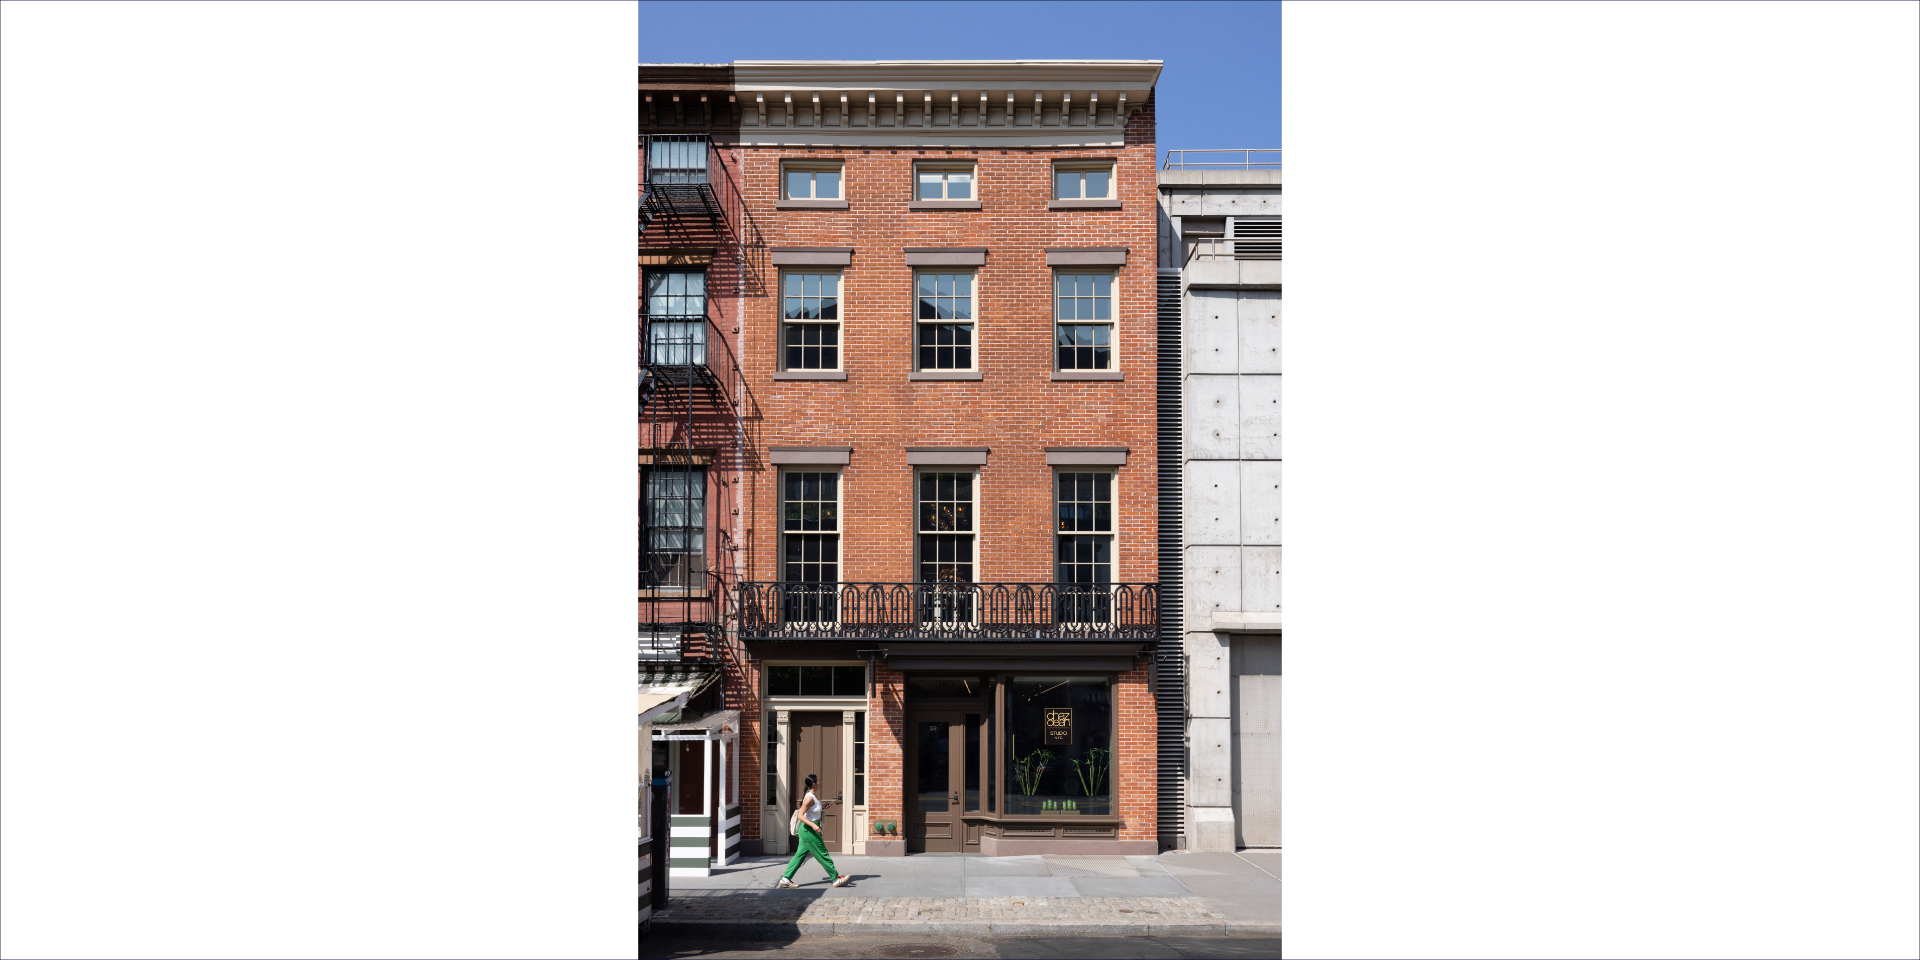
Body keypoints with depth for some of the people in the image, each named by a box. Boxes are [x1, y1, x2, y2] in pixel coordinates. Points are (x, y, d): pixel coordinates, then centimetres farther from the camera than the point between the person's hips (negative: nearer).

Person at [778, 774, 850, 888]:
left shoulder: (814, 796, 9)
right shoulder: (810, 798, -20)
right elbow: (800, 816, -24)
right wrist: (813, 825, -33)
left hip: (806, 830, 10)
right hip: (809, 831, -10)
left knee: (800, 855, 11)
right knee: (822, 855, 1)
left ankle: (786, 879, 13)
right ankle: (836, 878, 10)